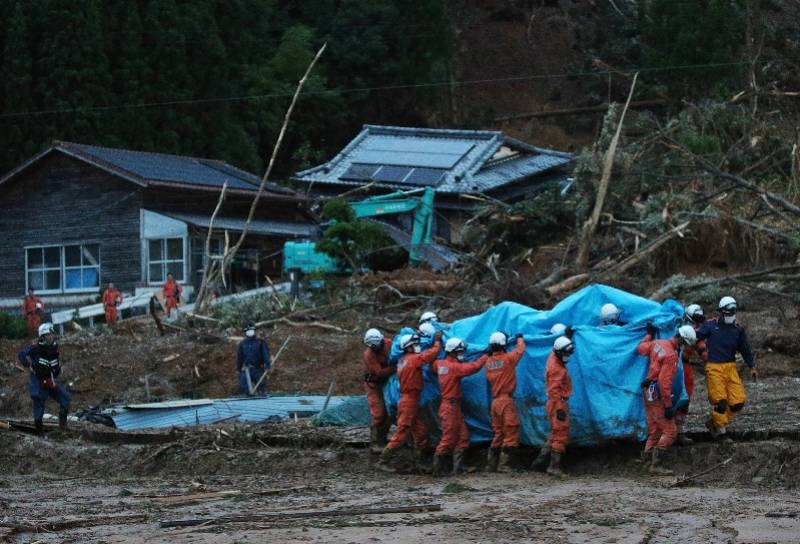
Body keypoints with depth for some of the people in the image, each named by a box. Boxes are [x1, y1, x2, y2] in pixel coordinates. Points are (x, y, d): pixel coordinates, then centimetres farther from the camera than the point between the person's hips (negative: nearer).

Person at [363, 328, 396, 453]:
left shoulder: (388, 343, -13)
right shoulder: (369, 355, -28)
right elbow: (380, 372, -31)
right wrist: (395, 368, -34)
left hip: (386, 382, 6)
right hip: (374, 385, -6)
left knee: (389, 412, 9)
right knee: (378, 413, -11)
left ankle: (382, 439, 23)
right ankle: (375, 443, -2)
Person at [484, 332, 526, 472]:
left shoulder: (488, 361, 4)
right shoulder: (507, 358, -11)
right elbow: (520, 349, 6)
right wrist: (519, 338, 27)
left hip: (495, 401, 7)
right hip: (506, 400, -7)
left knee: (498, 434, 16)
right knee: (511, 434, -3)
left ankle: (491, 464, 16)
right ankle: (503, 464, -10)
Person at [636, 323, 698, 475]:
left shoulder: (657, 343, 5)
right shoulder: (671, 355, -20)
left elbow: (640, 348, 25)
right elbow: (664, 382, -25)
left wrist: (649, 334, 40)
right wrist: (668, 405, -22)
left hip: (648, 392, 10)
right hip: (657, 395, -10)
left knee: (654, 431, 15)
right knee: (670, 431, -7)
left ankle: (646, 460, 13)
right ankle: (656, 465, -10)